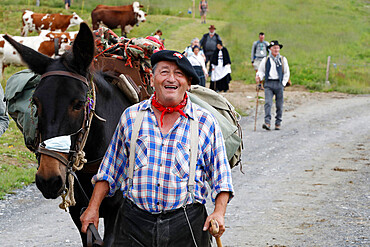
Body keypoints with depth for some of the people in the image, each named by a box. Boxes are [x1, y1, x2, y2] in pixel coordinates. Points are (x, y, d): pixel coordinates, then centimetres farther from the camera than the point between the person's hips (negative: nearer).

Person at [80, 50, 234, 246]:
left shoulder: (206, 123, 3)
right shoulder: (131, 117, 7)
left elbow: (220, 176, 5)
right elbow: (110, 169, 14)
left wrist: (219, 212, -10)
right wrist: (93, 208, 10)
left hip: (186, 226, -1)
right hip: (134, 223, 1)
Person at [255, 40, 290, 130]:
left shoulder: (283, 59, 10)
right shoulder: (265, 60, 10)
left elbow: (287, 73, 11)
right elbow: (261, 71, 13)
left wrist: (283, 83, 1)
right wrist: (258, 77, -9)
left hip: (279, 84, 1)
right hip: (268, 83, -1)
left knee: (279, 105, 3)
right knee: (268, 103, -15)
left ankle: (278, 123, 13)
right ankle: (267, 122, -22)